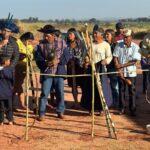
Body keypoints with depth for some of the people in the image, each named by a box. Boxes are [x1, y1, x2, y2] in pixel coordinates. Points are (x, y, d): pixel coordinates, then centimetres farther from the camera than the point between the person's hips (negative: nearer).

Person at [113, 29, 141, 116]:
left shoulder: (135, 47, -7)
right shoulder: (119, 46, -1)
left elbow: (135, 61, -12)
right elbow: (115, 58, -2)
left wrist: (122, 65, -17)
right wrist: (119, 70, -11)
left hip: (131, 73, -2)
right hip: (121, 73, 2)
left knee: (132, 91, 1)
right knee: (121, 90, 7)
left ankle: (133, 110, 9)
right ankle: (122, 108, 17)